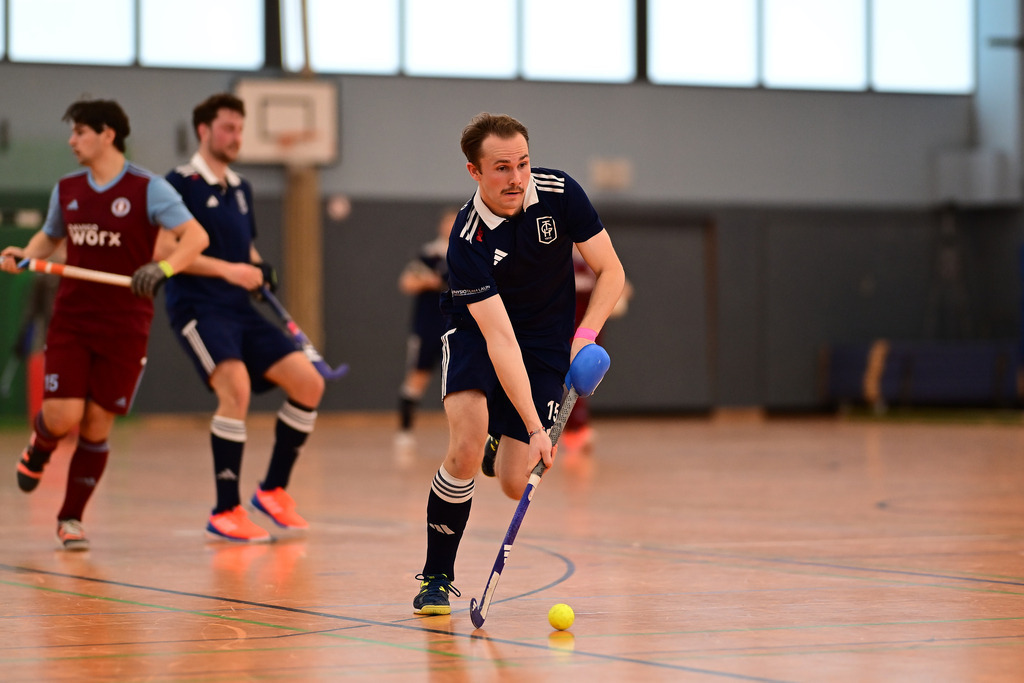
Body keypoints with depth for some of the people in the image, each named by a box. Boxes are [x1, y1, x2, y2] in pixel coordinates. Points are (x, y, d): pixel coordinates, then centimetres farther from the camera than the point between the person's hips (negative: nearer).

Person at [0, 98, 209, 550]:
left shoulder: (148, 189, -7)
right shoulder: (67, 190, 8)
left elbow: (195, 236, -14)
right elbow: (50, 237, 25)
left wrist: (162, 267, -32)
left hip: (124, 327, -2)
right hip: (71, 321, 3)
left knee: (97, 424, 0)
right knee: (63, 416, -10)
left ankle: (71, 517, 14)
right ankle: (39, 451, 26)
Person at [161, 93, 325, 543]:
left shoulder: (241, 189, 19)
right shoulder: (181, 184, -5)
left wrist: (259, 270, 5)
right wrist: (226, 269, -18)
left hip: (240, 308, 8)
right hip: (197, 307, -8)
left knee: (309, 383, -2)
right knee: (236, 387, -29)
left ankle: (273, 490, 11)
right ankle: (226, 512, -21)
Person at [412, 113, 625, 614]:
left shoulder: (559, 192, -19)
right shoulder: (467, 241, -29)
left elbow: (610, 271, -7)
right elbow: (500, 340, -34)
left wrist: (586, 334, -23)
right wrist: (535, 428, -40)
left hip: (546, 341, 3)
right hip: (476, 334, -2)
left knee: (516, 486, -7)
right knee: (465, 452, -28)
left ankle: (504, 445, 32)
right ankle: (436, 578, -8)